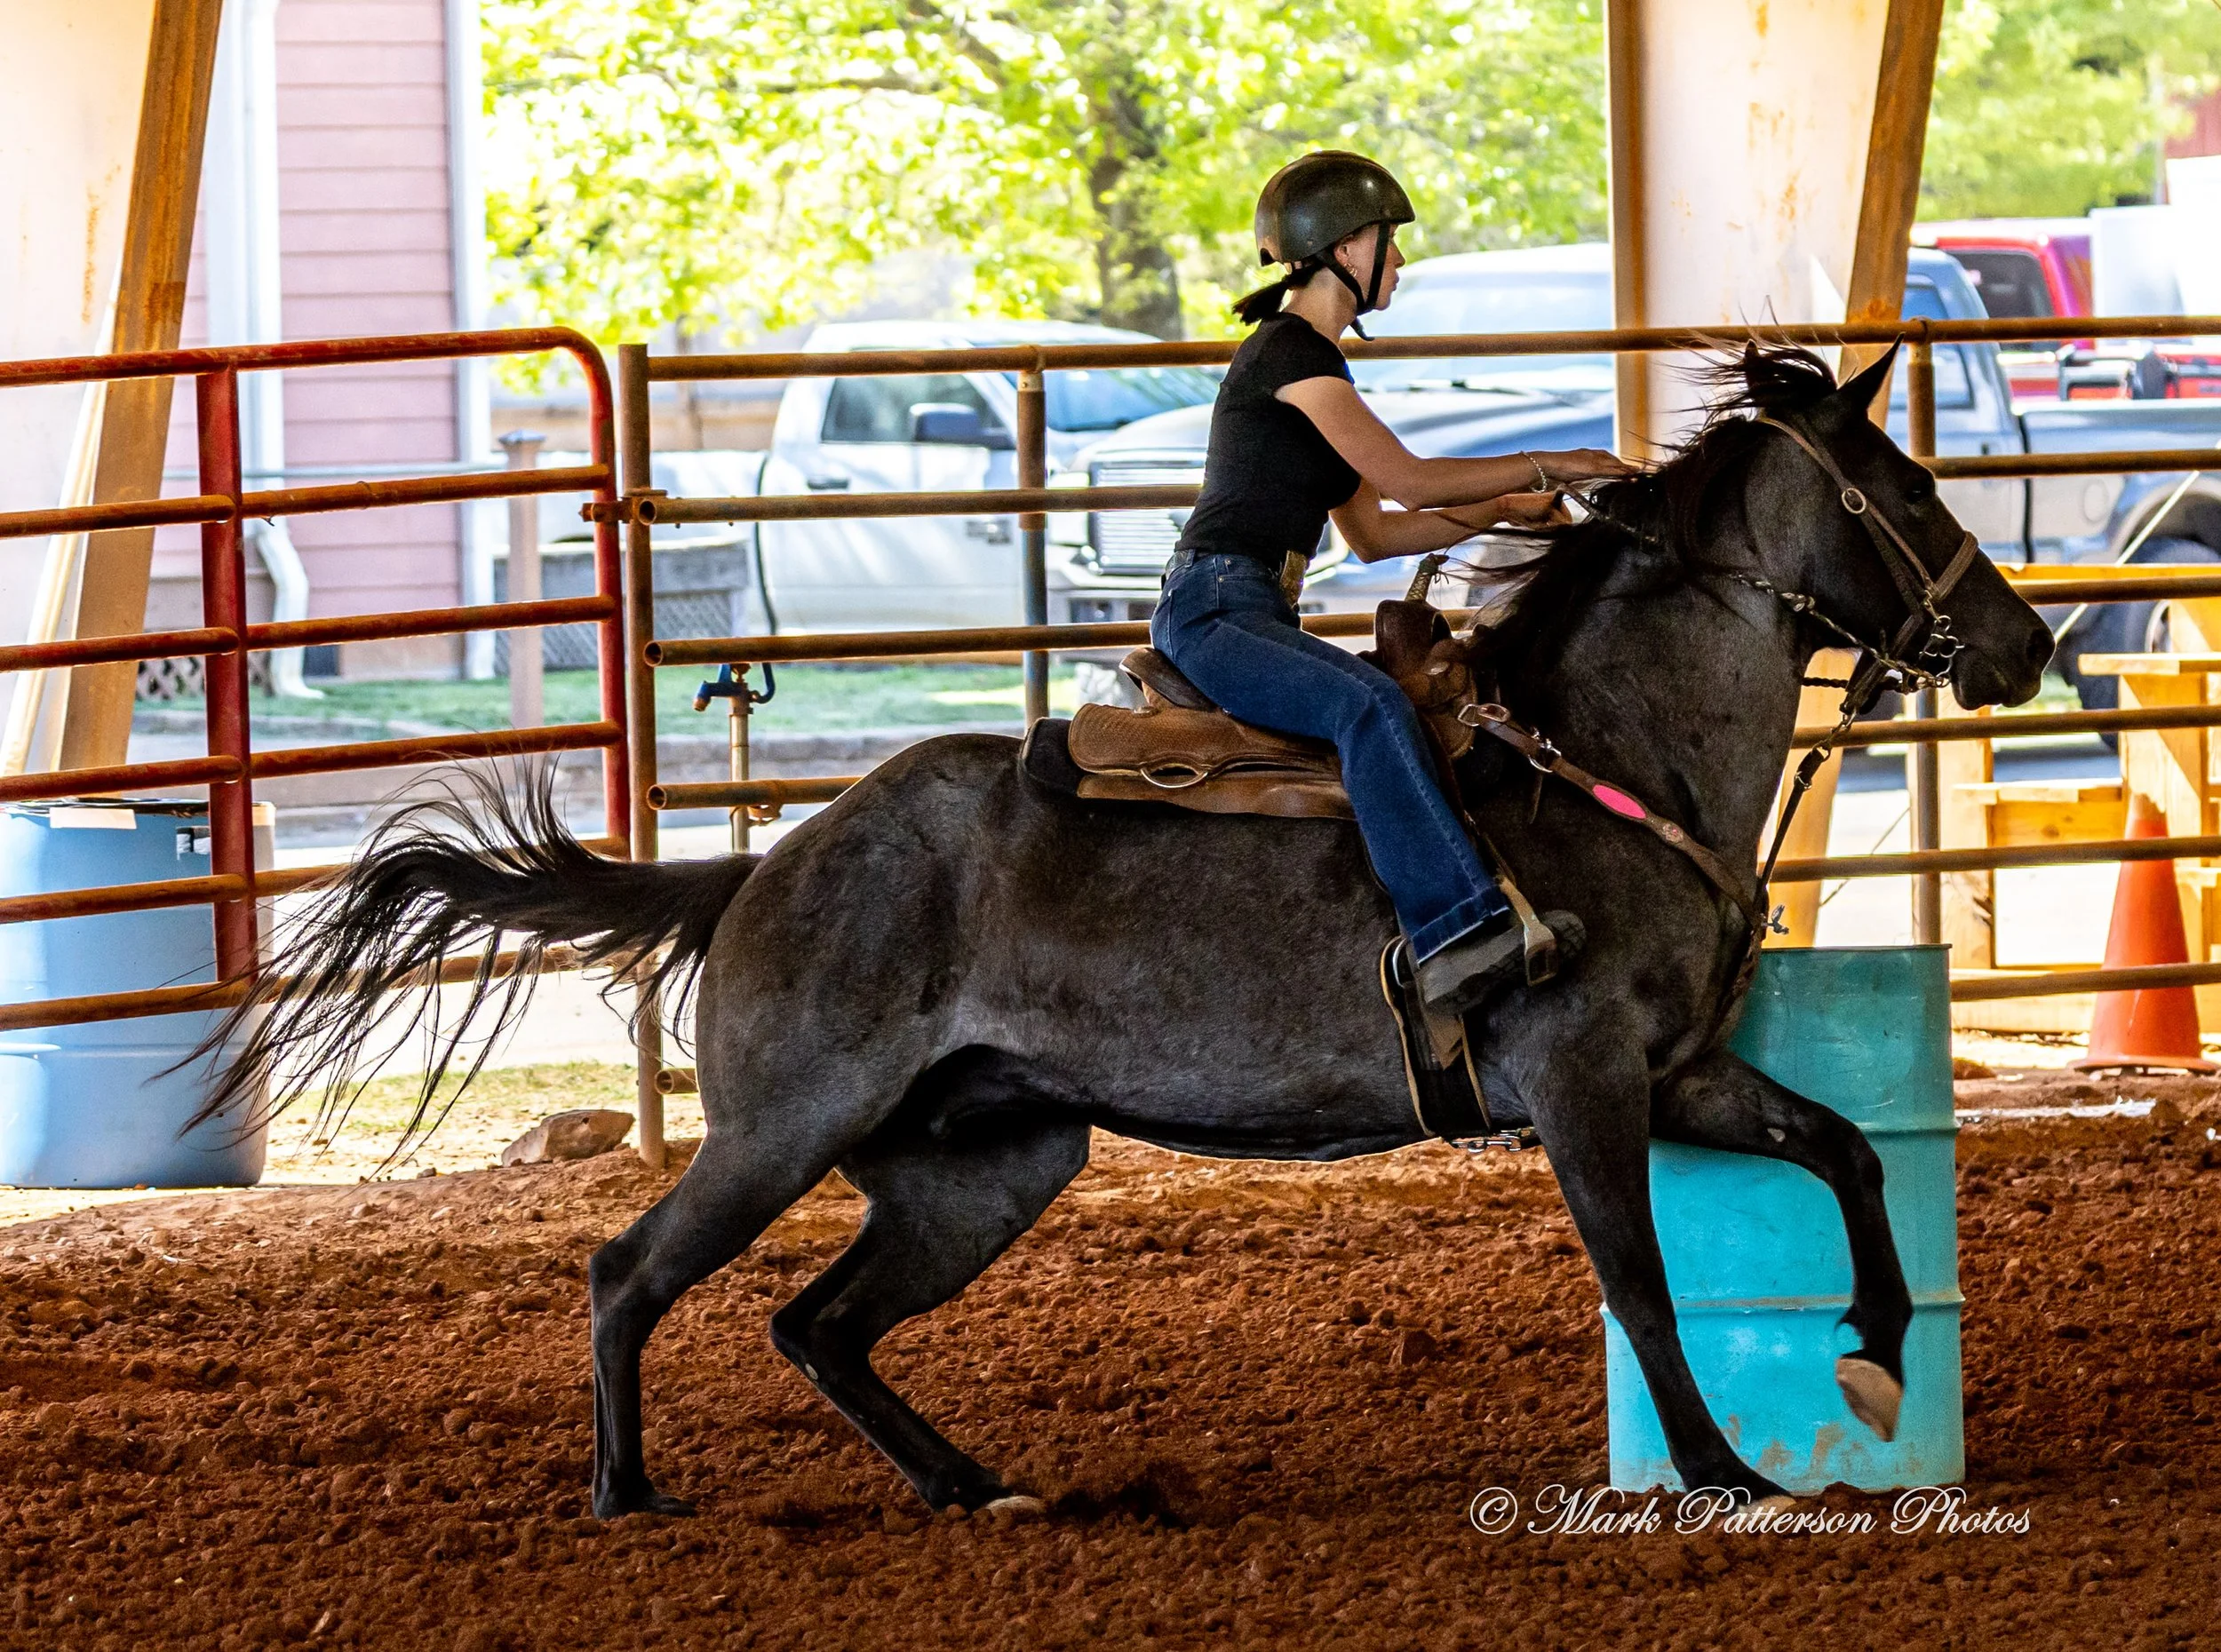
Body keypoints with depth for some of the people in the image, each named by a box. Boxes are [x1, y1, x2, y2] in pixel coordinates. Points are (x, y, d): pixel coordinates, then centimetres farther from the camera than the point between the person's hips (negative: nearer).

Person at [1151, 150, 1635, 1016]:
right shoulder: (1291, 351, -8)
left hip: (1253, 618, 11)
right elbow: (1407, 479, -14)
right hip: (1211, 612, -11)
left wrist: (1503, 509, 17)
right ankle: (1456, 932, -46)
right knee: (1371, 705, -32)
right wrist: (1545, 468, -4)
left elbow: (1372, 532, 24)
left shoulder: (1313, 360, 23)